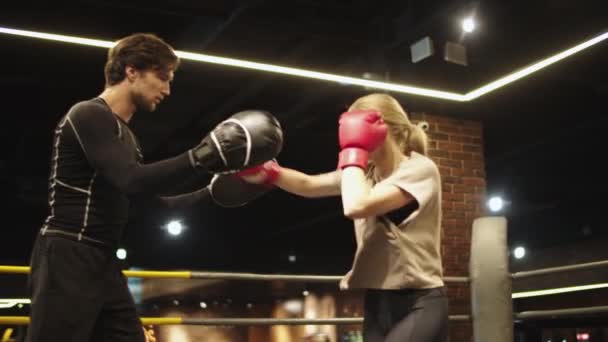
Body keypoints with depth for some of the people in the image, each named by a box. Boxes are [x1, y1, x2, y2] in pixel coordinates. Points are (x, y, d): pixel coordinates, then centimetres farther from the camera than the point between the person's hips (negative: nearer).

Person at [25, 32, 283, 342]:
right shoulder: (89, 114, -9)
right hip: (66, 261, -9)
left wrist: (212, 192, 13)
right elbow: (132, 182, -24)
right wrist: (204, 156, -25)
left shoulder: (124, 135, 19)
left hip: (103, 265, 10)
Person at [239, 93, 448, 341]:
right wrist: (265, 173, -5)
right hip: (377, 303, 8)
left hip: (418, 304, -8)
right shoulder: (366, 171, 12)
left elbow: (356, 207, -25)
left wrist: (354, 150, -12)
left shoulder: (420, 169, -13)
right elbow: (309, 185, 11)